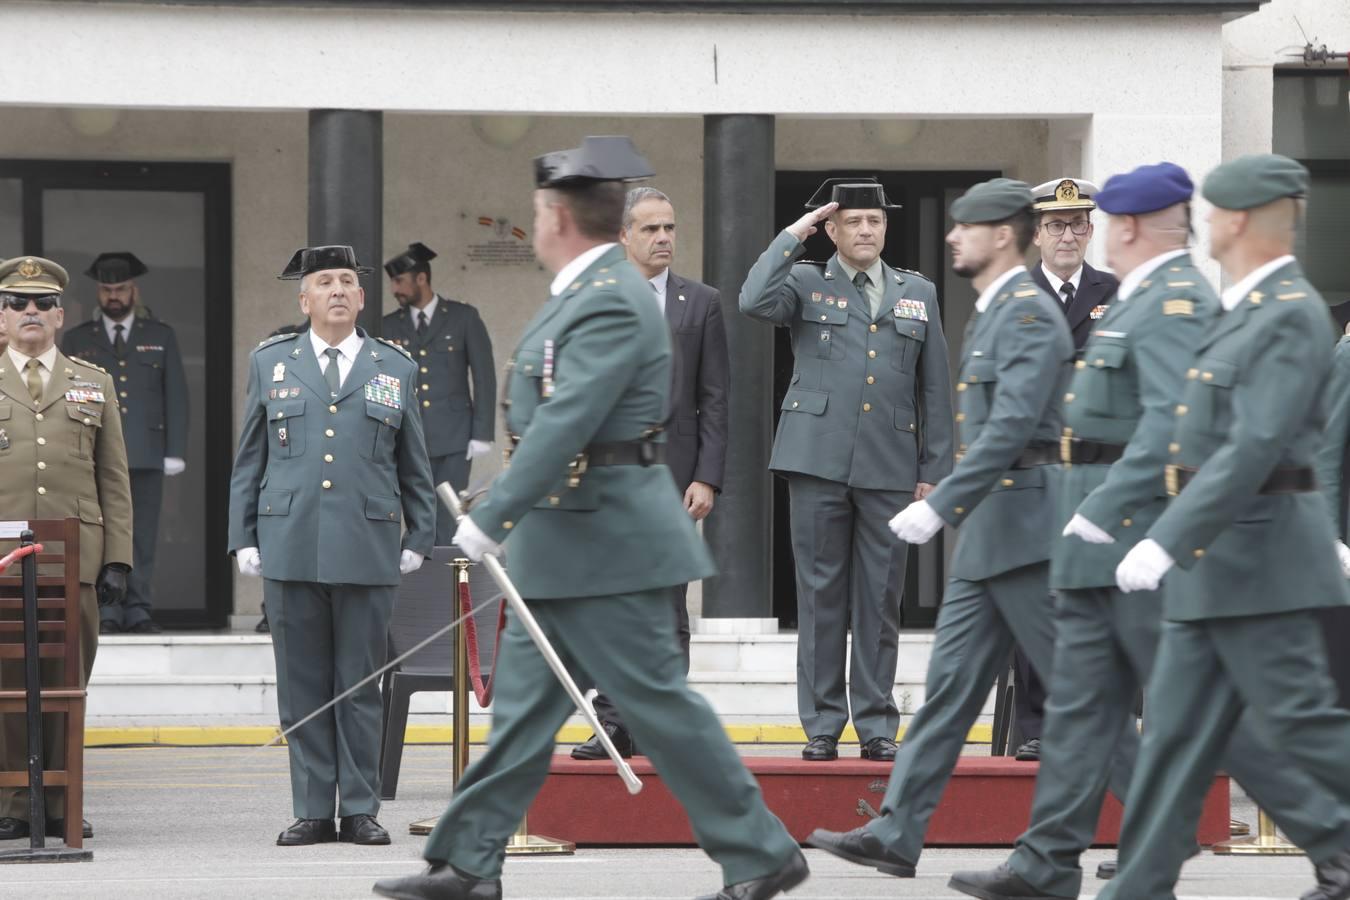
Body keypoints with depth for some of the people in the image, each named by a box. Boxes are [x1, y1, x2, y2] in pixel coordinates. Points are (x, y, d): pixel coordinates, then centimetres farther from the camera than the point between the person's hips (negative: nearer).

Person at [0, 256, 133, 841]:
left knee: (68, 681, 0)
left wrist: (117, 560, 3)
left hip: (75, 558, 1)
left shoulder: (94, 386, 15)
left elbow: (114, 481, 12)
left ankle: (61, 806, 6)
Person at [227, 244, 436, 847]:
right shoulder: (271, 363, 12)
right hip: (289, 546, 1)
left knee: (360, 685, 1)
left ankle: (360, 810, 7)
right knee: (303, 685, 2)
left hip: (368, 549, 0)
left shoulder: (395, 369, 11)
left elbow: (414, 465, 13)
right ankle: (312, 810, 8)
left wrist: (419, 538, 7)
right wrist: (244, 537, 6)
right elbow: (250, 459, 12)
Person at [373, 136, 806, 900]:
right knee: (526, 702, 10)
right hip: (568, 548, 10)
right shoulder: (591, 291, 13)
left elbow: (564, 424, -26)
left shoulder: (611, 302, -19)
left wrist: (491, 520, -26)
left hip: (607, 542, -10)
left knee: (660, 705, -5)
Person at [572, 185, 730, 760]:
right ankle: (612, 726, 6)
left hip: (672, 475, -1)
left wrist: (707, 477, -5)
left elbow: (715, 398, 3)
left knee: (667, 612, 0)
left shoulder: (701, 303, 7)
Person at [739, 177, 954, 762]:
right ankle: (822, 725, 5)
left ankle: (877, 725, 9)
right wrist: (792, 236, -7)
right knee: (821, 595, 1)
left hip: (890, 469, 2)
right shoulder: (806, 284, 7)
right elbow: (755, 301, -15)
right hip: (818, 462, -2)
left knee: (880, 601, 3)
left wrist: (934, 471, 7)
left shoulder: (918, 294, 14)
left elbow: (935, 389, 13)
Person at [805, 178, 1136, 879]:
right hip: (988, 535, 10)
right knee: (950, 683, 6)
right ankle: (897, 835, 5)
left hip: (1025, 527, -10)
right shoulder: (994, 314, 18)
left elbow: (1011, 426, -24)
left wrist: (940, 506, -26)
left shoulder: (1028, 313, -14)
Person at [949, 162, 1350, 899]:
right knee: (1082, 704, 9)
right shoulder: (1138, 302, 17)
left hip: (1142, 540, -10)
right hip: (1105, 543, 10)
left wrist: (1104, 512, -26)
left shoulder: (1174, 302, -16)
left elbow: (1171, 422, -26)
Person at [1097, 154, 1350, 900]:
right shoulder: (1247, 311, 14)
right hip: (1209, 560, 10)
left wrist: (1166, 541, -27)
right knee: (1178, 727, 7)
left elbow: (1255, 449, -24)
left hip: (1259, 557, -10)